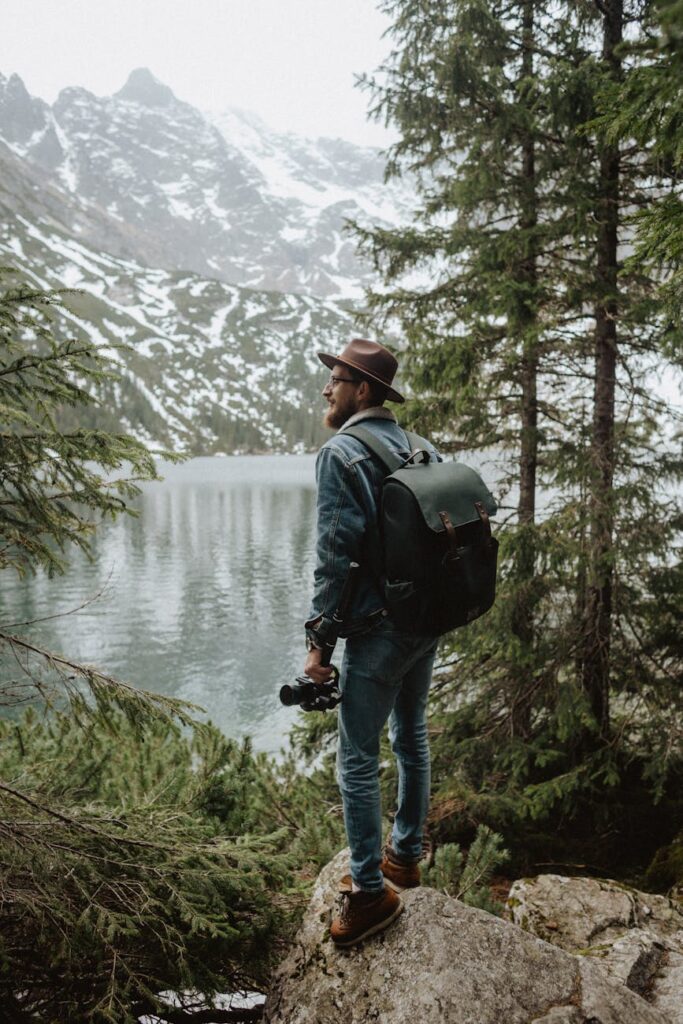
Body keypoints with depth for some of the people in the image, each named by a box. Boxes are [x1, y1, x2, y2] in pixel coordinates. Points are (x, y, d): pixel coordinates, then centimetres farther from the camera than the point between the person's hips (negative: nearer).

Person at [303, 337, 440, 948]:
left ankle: (371, 891, 15)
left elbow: (335, 552, -18)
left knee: (358, 760, 4)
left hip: (377, 630, -8)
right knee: (412, 738, 21)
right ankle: (406, 856, 37)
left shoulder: (341, 453, -14)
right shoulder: (423, 450, 7)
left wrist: (318, 637, -12)